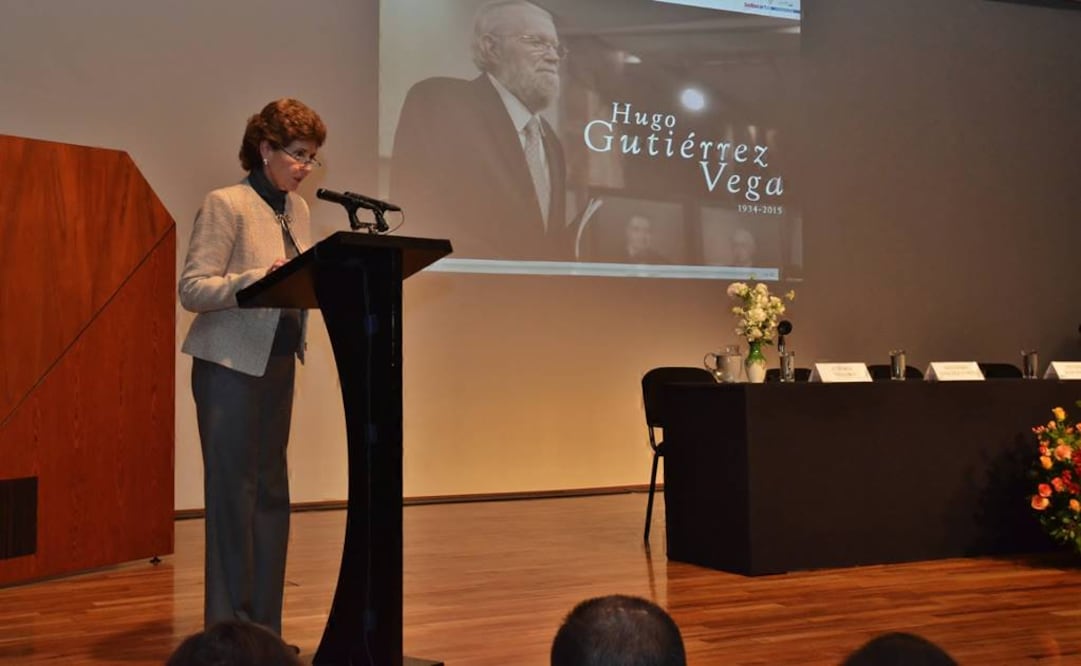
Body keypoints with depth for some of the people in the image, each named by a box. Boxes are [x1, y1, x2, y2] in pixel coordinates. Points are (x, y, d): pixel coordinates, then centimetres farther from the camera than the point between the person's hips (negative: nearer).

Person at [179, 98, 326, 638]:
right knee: (233, 493, -3)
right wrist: (259, 277, -30)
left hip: (278, 364, 8)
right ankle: (229, 630, 7)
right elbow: (192, 289, -16)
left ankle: (265, 628, 19)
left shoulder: (297, 209, 11)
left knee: (271, 492, 10)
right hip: (231, 367, -7)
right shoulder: (226, 204, -10)